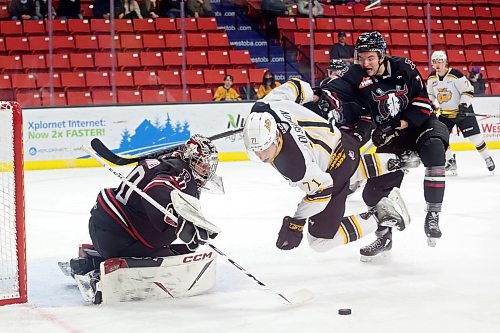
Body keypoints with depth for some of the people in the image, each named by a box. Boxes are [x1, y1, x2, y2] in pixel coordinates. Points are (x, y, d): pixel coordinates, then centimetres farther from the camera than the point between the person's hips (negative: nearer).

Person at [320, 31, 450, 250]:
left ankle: (433, 216, -27)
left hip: (421, 124, -3)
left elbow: (423, 101, -12)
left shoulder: (403, 67, -13)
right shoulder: (357, 76, -11)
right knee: (374, 190, -4)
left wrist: (400, 124, -20)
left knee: (433, 148, -36)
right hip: (391, 136, 3)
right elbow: (334, 91, -26)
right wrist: (322, 100, -49)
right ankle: (384, 236, 22)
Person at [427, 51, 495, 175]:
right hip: (444, 113, 5)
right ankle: (450, 161, 12)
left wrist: (464, 105, -26)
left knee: (474, 137, -5)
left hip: (462, 111, -5)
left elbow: (468, 91, -18)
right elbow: (430, 94, 15)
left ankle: (488, 159, 13)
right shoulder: (432, 78, 0)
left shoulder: (455, 74, -19)